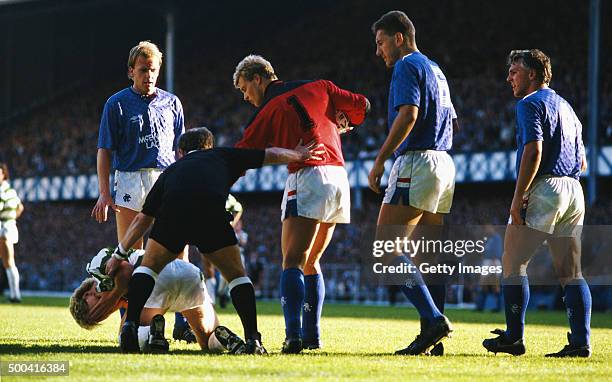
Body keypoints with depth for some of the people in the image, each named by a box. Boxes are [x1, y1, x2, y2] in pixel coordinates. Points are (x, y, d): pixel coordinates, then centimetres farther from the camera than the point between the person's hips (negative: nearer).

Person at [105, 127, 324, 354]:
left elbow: (143, 219, 41)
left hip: (171, 216, 1)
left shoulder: (171, 171, 37)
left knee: (149, 267, 22)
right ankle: (252, 339, 4)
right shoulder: (222, 156, 34)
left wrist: (119, 254, 49)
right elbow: (273, 155, 37)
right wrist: (299, 155, 55)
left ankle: (130, 326, 3)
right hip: (212, 216, -1)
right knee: (236, 275, 17)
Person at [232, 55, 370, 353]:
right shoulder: (319, 88, 16)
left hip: (308, 176, -6)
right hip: (339, 176, 6)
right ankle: (312, 336, 12)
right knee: (311, 262, 17)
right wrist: (338, 126, 34)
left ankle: (293, 336, -28)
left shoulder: (268, 111, 2)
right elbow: (361, 106, 17)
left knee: (292, 262, -12)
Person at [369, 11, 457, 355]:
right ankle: (432, 338, 4)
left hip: (417, 161, -10)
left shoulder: (407, 66, -6)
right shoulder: (435, 69, 23)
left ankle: (433, 318, -21)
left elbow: (408, 114, -20)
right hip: (445, 164, 10)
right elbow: (451, 121, 25)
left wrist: (380, 159, -17)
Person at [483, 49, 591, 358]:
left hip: (543, 190, -8)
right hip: (574, 192, 8)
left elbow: (534, 150, -18)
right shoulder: (566, 107, 22)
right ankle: (581, 341, -2)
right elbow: (582, 162, 22)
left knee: (513, 263, -1)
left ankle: (514, 337, -5)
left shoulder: (530, 104, -5)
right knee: (570, 272, 6)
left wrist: (518, 197, -18)